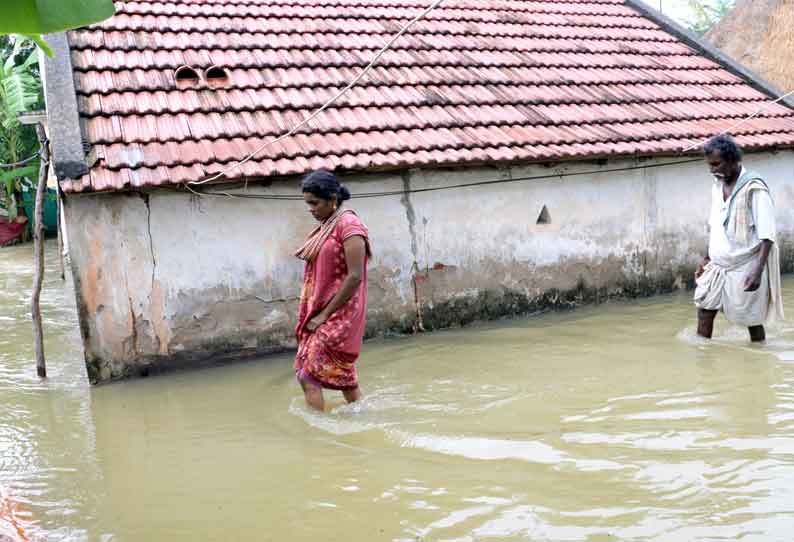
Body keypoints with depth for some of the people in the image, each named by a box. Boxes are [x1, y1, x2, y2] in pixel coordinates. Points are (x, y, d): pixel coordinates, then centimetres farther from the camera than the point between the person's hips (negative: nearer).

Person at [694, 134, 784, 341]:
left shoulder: (754, 188, -15)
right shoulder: (718, 185, 7)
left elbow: (767, 235, -19)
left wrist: (758, 271, -27)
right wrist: (706, 259, 16)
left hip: (745, 268, -7)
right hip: (718, 266, 7)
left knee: (752, 321, 3)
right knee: (704, 311, 0)